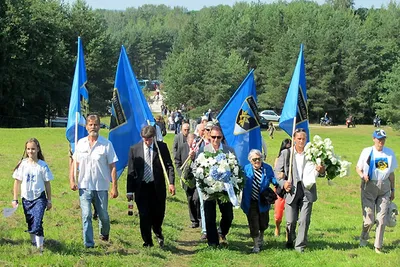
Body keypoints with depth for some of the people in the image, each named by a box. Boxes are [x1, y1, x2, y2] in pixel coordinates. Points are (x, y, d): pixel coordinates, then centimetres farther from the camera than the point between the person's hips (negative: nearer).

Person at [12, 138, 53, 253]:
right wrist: (15, 199, 6)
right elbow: (17, 181, 6)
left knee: (37, 223, -15)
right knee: (30, 224, 13)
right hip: (26, 198, 3)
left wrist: (49, 200, 3)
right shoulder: (22, 164, -1)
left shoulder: (43, 165, -6)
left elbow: (47, 183, 1)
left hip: (39, 198, -3)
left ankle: (40, 247, -11)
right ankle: (34, 243, 28)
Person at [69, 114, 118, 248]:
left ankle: (104, 233, 41)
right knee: (86, 216, -5)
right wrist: (72, 180, 0)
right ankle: (88, 245, 0)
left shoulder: (106, 144, -4)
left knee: (103, 215, 11)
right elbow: (75, 163, 12)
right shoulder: (81, 143, 4)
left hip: (101, 187, -1)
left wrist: (114, 187, -7)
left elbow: (112, 167, -3)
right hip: (84, 186, 1)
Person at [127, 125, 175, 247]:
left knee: (159, 214, 9)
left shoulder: (162, 147, 0)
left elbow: (169, 165, 2)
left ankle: (158, 233, 40)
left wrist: (171, 183, -11)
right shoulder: (134, 149, -1)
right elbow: (131, 171, 1)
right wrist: (130, 191, -3)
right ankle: (147, 241, 15)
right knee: (144, 216, 0)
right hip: (141, 187, -1)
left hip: (157, 187, 1)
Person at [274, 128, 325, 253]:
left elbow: (316, 172, 7)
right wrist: (283, 183, -9)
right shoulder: (286, 153, 6)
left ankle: (300, 246, 9)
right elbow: (277, 171, 8)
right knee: (291, 221, 3)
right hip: (291, 190, 0)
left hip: (307, 190, 0)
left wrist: (321, 171, -17)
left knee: (304, 220, -2)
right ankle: (290, 242, 26)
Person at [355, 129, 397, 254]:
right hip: (369, 187, -3)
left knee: (382, 219, 0)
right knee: (369, 219, -5)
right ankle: (364, 237, 26)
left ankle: (378, 246, 12)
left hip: (384, 187, 3)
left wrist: (392, 189, 16)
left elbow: (391, 173, 14)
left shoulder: (390, 153, 7)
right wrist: (362, 175, -18)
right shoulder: (367, 152, -2)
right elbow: (358, 167, 4)